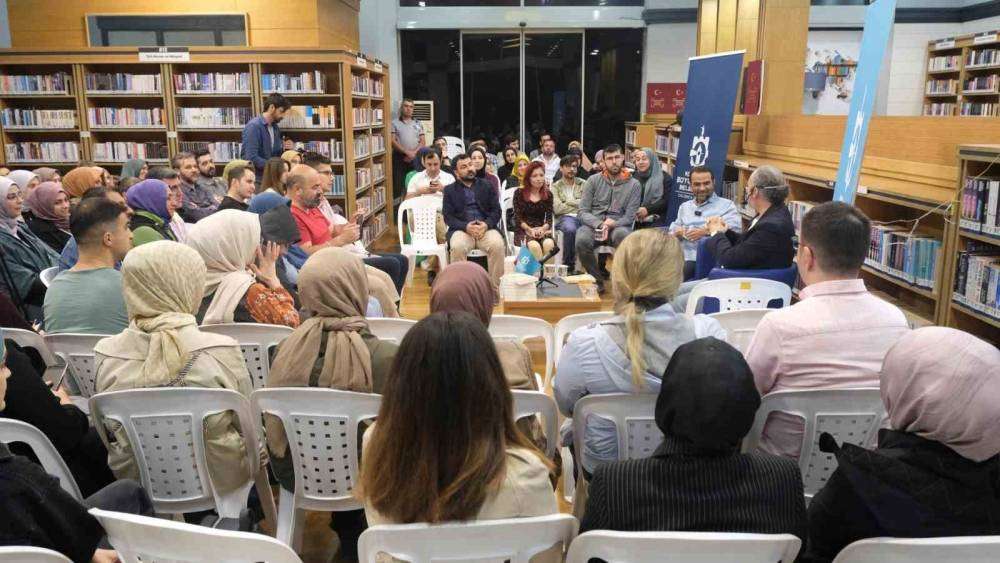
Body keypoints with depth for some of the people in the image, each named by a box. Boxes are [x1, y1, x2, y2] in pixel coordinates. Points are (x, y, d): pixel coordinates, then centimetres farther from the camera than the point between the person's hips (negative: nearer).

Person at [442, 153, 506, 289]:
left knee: (497, 245, -31)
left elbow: (496, 211, 9)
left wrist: (486, 224, -13)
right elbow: (448, 216, 3)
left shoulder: (487, 186, 17)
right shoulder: (449, 190, 14)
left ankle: (496, 287, -21)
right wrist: (466, 226, -16)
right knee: (458, 247, -35)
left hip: (486, 228, 1)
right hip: (461, 229, -1)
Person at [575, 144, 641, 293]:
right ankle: (597, 280, -10)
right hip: (593, 224, 1)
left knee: (623, 235, -38)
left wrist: (612, 224, -19)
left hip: (618, 226, -1)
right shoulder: (593, 180, 8)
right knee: (582, 240, -33)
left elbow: (629, 217, 1)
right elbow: (583, 212, 2)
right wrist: (600, 225, -17)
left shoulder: (633, 184, 7)